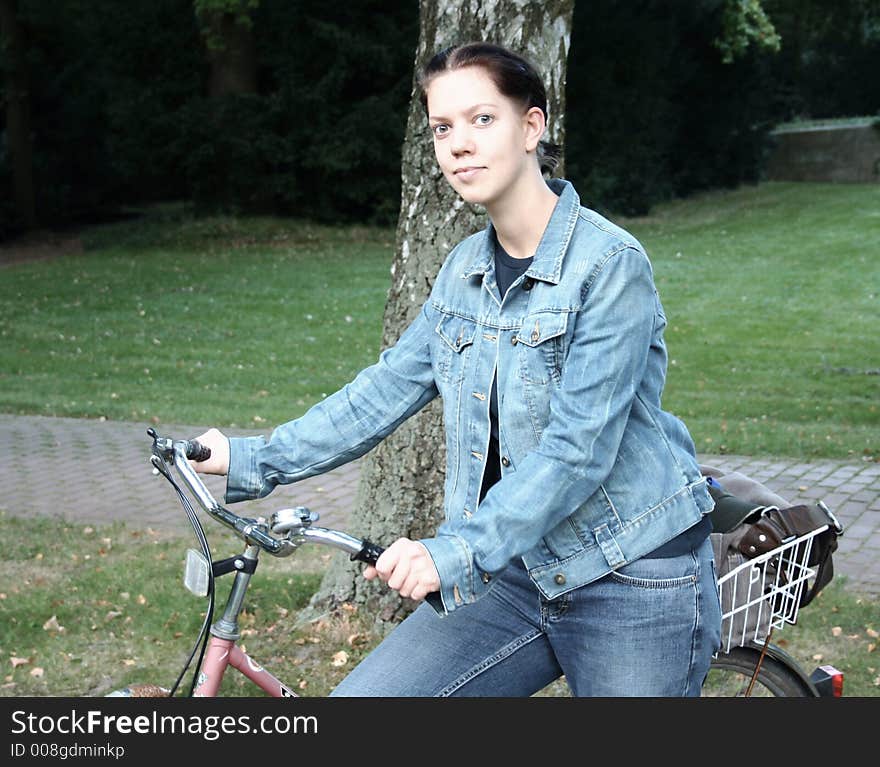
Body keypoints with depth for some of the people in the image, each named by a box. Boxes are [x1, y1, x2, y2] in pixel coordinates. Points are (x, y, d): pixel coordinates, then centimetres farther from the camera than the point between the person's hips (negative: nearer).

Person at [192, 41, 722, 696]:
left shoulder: (610, 264, -16)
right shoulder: (467, 268, 5)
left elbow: (577, 449, -22)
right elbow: (388, 388, 9)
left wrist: (454, 551, -29)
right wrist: (251, 460, 6)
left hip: (633, 587, -5)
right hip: (519, 575, 6)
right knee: (360, 696, -7)